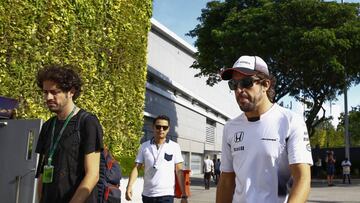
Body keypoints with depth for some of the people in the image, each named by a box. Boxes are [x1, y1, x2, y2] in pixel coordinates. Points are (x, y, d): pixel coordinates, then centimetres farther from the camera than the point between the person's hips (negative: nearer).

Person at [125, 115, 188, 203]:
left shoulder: (174, 147, -2)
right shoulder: (144, 146, 4)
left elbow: (179, 171, -2)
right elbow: (136, 168, 1)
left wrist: (184, 195, -6)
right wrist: (129, 186, -15)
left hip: (166, 195, -3)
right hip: (147, 194, 3)